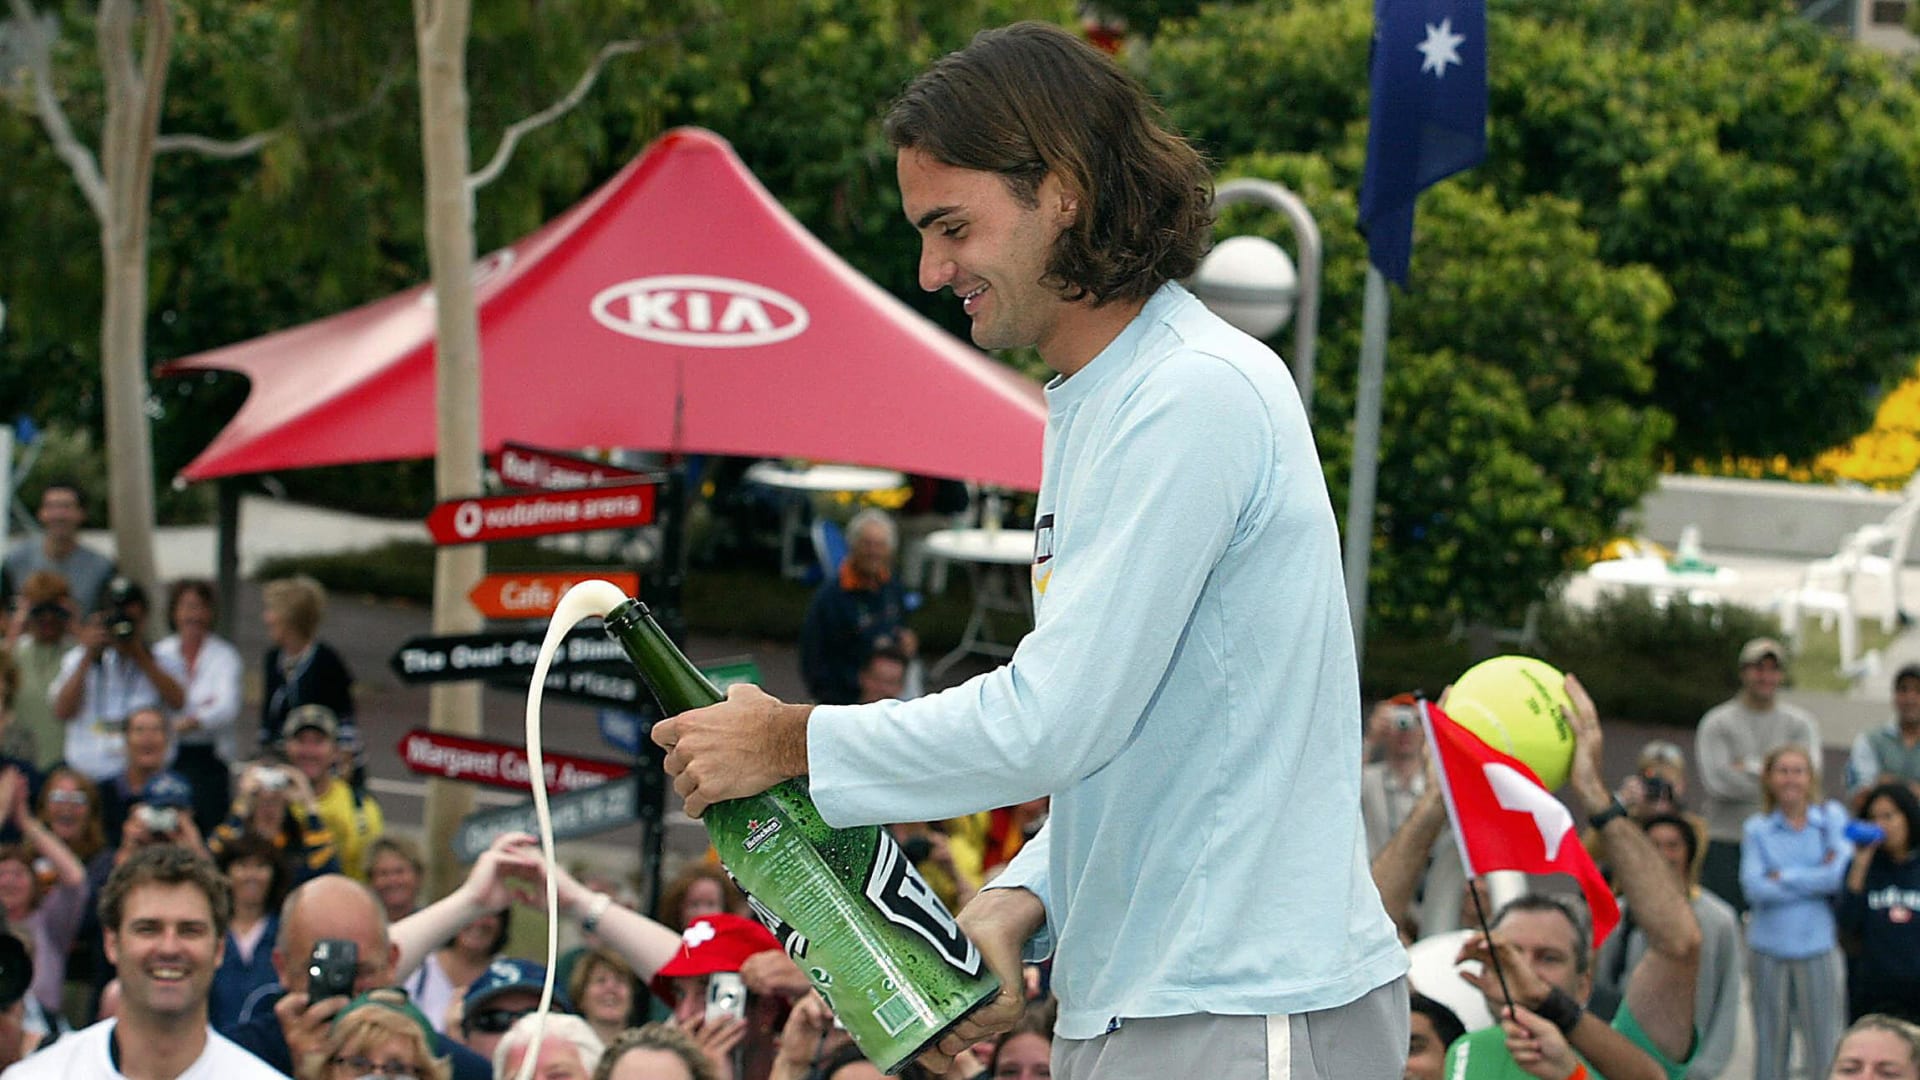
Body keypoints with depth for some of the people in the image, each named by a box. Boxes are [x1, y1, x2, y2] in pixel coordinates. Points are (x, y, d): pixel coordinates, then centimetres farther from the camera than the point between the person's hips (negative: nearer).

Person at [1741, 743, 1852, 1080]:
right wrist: (1816, 880, -8)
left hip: (1819, 946, -1)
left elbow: (1841, 872, -9)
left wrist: (1784, 877, -7)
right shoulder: (1757, 829, 6)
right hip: (1769, 948, 1)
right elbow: (1754, 887, -9)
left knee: (1824, 1048, -2)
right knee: (1770, 1043, 8)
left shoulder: (1833, 818, 6)